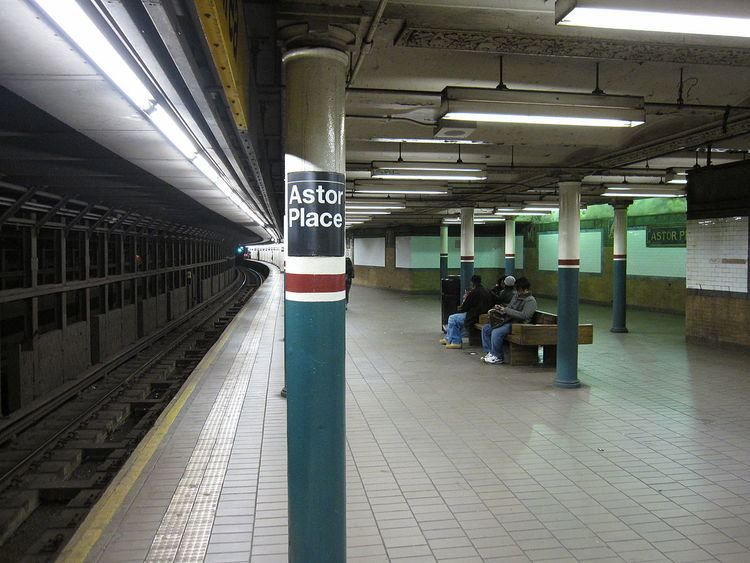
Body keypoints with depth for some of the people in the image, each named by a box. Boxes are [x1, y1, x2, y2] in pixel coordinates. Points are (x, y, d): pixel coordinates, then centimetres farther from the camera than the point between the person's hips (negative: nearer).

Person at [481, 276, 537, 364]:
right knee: (485, 328, 0)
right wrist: (501, 308, 3)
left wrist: (506, 310, -19)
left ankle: (497, 357, -16)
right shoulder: (517, 296, 17)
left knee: (496, 332, -31)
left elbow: (523, 315, -22)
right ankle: (490, 352, 2)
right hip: (508, 321, 10)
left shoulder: (531, 301, -10)